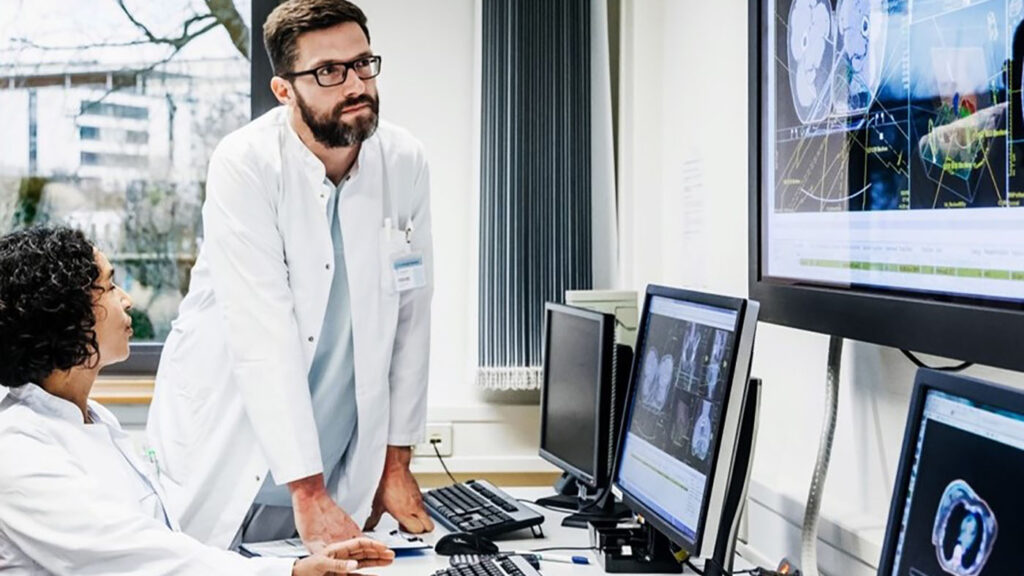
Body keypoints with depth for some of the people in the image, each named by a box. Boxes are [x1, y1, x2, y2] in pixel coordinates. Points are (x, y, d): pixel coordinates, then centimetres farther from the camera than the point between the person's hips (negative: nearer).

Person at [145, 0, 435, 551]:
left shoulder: (404, 163, -5)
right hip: (226, 461, -3)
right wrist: (308, 494, -25)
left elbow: (410, 316, 2)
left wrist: (396, 459, 4)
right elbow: (263, 336, -22)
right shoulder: (245, 164, -17)